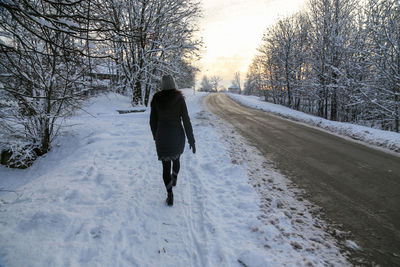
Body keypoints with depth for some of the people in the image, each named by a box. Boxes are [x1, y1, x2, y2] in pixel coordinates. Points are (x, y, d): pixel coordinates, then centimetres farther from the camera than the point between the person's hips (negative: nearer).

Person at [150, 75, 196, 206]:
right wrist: (191, 140, -5)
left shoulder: (156, 99, -3)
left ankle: (170, 195, -1)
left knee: (166, 166, 6)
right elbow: (186, 120, -10)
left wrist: (155, 136, 20)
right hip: (177, 136, 0)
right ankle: (174, 179, 51)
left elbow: (153, 120, 4)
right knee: (176, 158, 27)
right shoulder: (179, 98, -8)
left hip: (162, 137, 0)